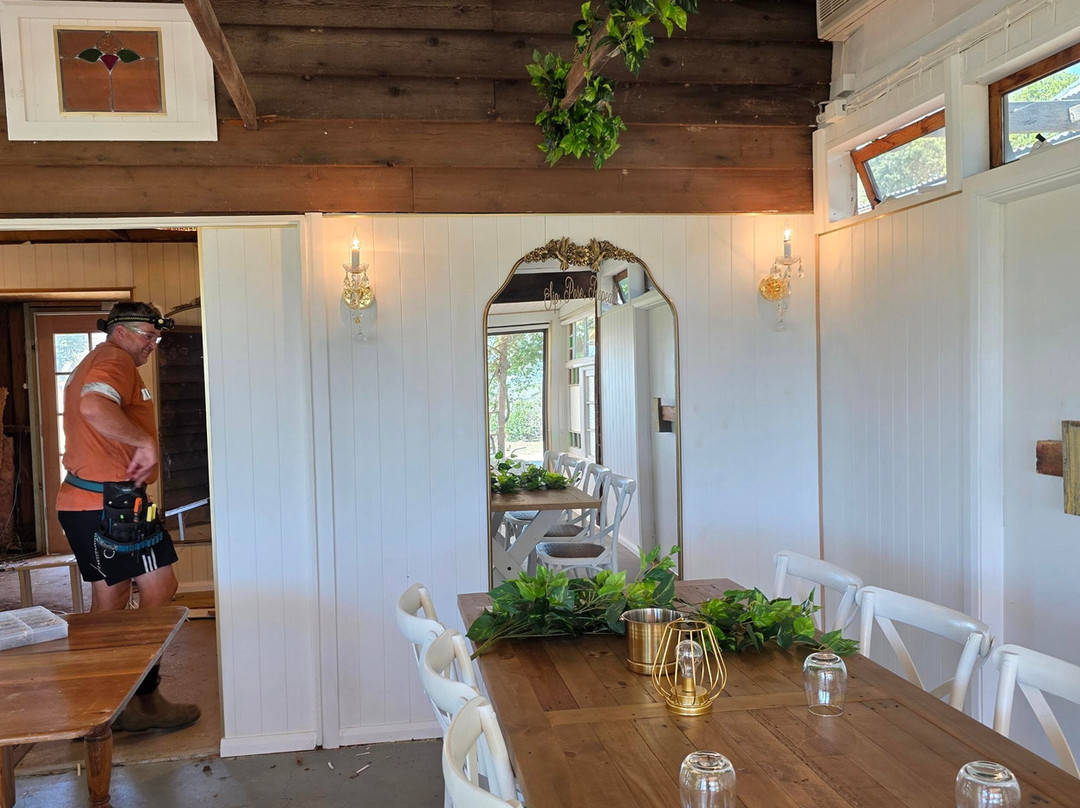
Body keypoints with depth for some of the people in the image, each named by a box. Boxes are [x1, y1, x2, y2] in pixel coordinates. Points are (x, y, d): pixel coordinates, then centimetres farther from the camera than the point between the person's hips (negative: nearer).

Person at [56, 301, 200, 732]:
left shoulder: (90, 365, 25)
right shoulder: (115, 361, -11)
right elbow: (95, 406, -32)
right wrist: (146, 442, -25)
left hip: (80, 502, 11)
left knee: (110, 597, 15)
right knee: (159, 586, -5)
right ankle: (143, 700, -1)